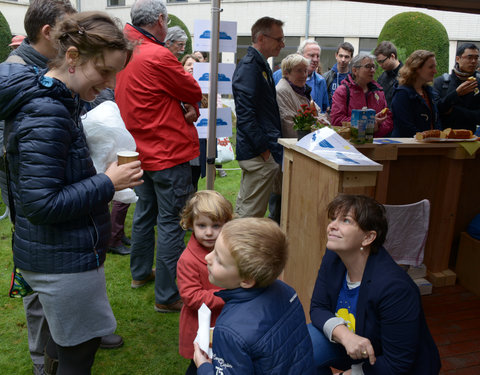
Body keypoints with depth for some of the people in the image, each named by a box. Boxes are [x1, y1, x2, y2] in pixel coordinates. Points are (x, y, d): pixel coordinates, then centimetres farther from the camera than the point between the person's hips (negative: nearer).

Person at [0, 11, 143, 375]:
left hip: (56, 250, 10)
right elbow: (41, 204, -25)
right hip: (62, 259, -10)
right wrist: (108, 183, -20)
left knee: (67, 340, 25)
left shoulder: (54, 100, 7)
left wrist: (102, 177, 7)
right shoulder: (46, 114, -24)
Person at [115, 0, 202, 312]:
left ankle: (140, 273, 37)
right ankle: (167, 296, 5)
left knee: (145, 213, 21)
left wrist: (186, 107, -3)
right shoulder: (159, 57, -21)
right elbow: (195, 92, -10)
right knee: (170, 223, -3)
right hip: (169, 152, -9)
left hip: (143, 151, 9)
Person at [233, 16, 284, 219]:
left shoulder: (260, 65, 18)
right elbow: (245, 115, -21)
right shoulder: (249, 67, -14)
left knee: (243, 208, 18)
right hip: (260, 155, -10)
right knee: (251, 214, -2)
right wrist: (264, 148, -20)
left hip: (263, 150, 10)